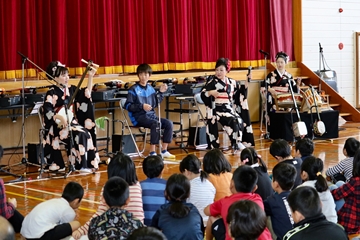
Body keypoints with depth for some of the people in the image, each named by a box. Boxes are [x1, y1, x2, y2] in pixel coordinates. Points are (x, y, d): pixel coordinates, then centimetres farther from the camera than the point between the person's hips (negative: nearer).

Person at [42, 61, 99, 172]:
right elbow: (47, 111, -16)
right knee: (81, 134, -30)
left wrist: (90, 76, 8)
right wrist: (60, 117, -31)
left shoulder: (71, 89, 11)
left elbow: (87, 93, 15)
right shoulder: (51, 93, -6)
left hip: (73, 122, 6)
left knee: (87, 134, -24)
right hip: (59, 125, -6)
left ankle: (87, 163, -18)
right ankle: (81, 165, -23)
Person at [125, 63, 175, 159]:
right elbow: (128, 106, -10)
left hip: (151, 115, 7)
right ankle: (152, 153, -29)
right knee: (156, 123, -33)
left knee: (168, 123, -14)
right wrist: (142, 106, -20)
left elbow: (155, 104, 19)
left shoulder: (150, 88, 14)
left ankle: (164, 151, -9)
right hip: (139, 117, -6)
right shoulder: (134, 89, -4)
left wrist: (161, 92, 8)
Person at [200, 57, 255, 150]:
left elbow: (240, 95, 21)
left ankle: (238, 142, -4)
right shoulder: (212, 81, -2)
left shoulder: (232, 82, 11)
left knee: (240, 121, -22)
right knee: (234, 121, -27)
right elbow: (203, 95, -9)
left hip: (229, 109, 5)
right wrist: (210, 93, -28)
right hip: (217, 110, -4)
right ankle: (235, 144, -13)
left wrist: (246, 84, 10)